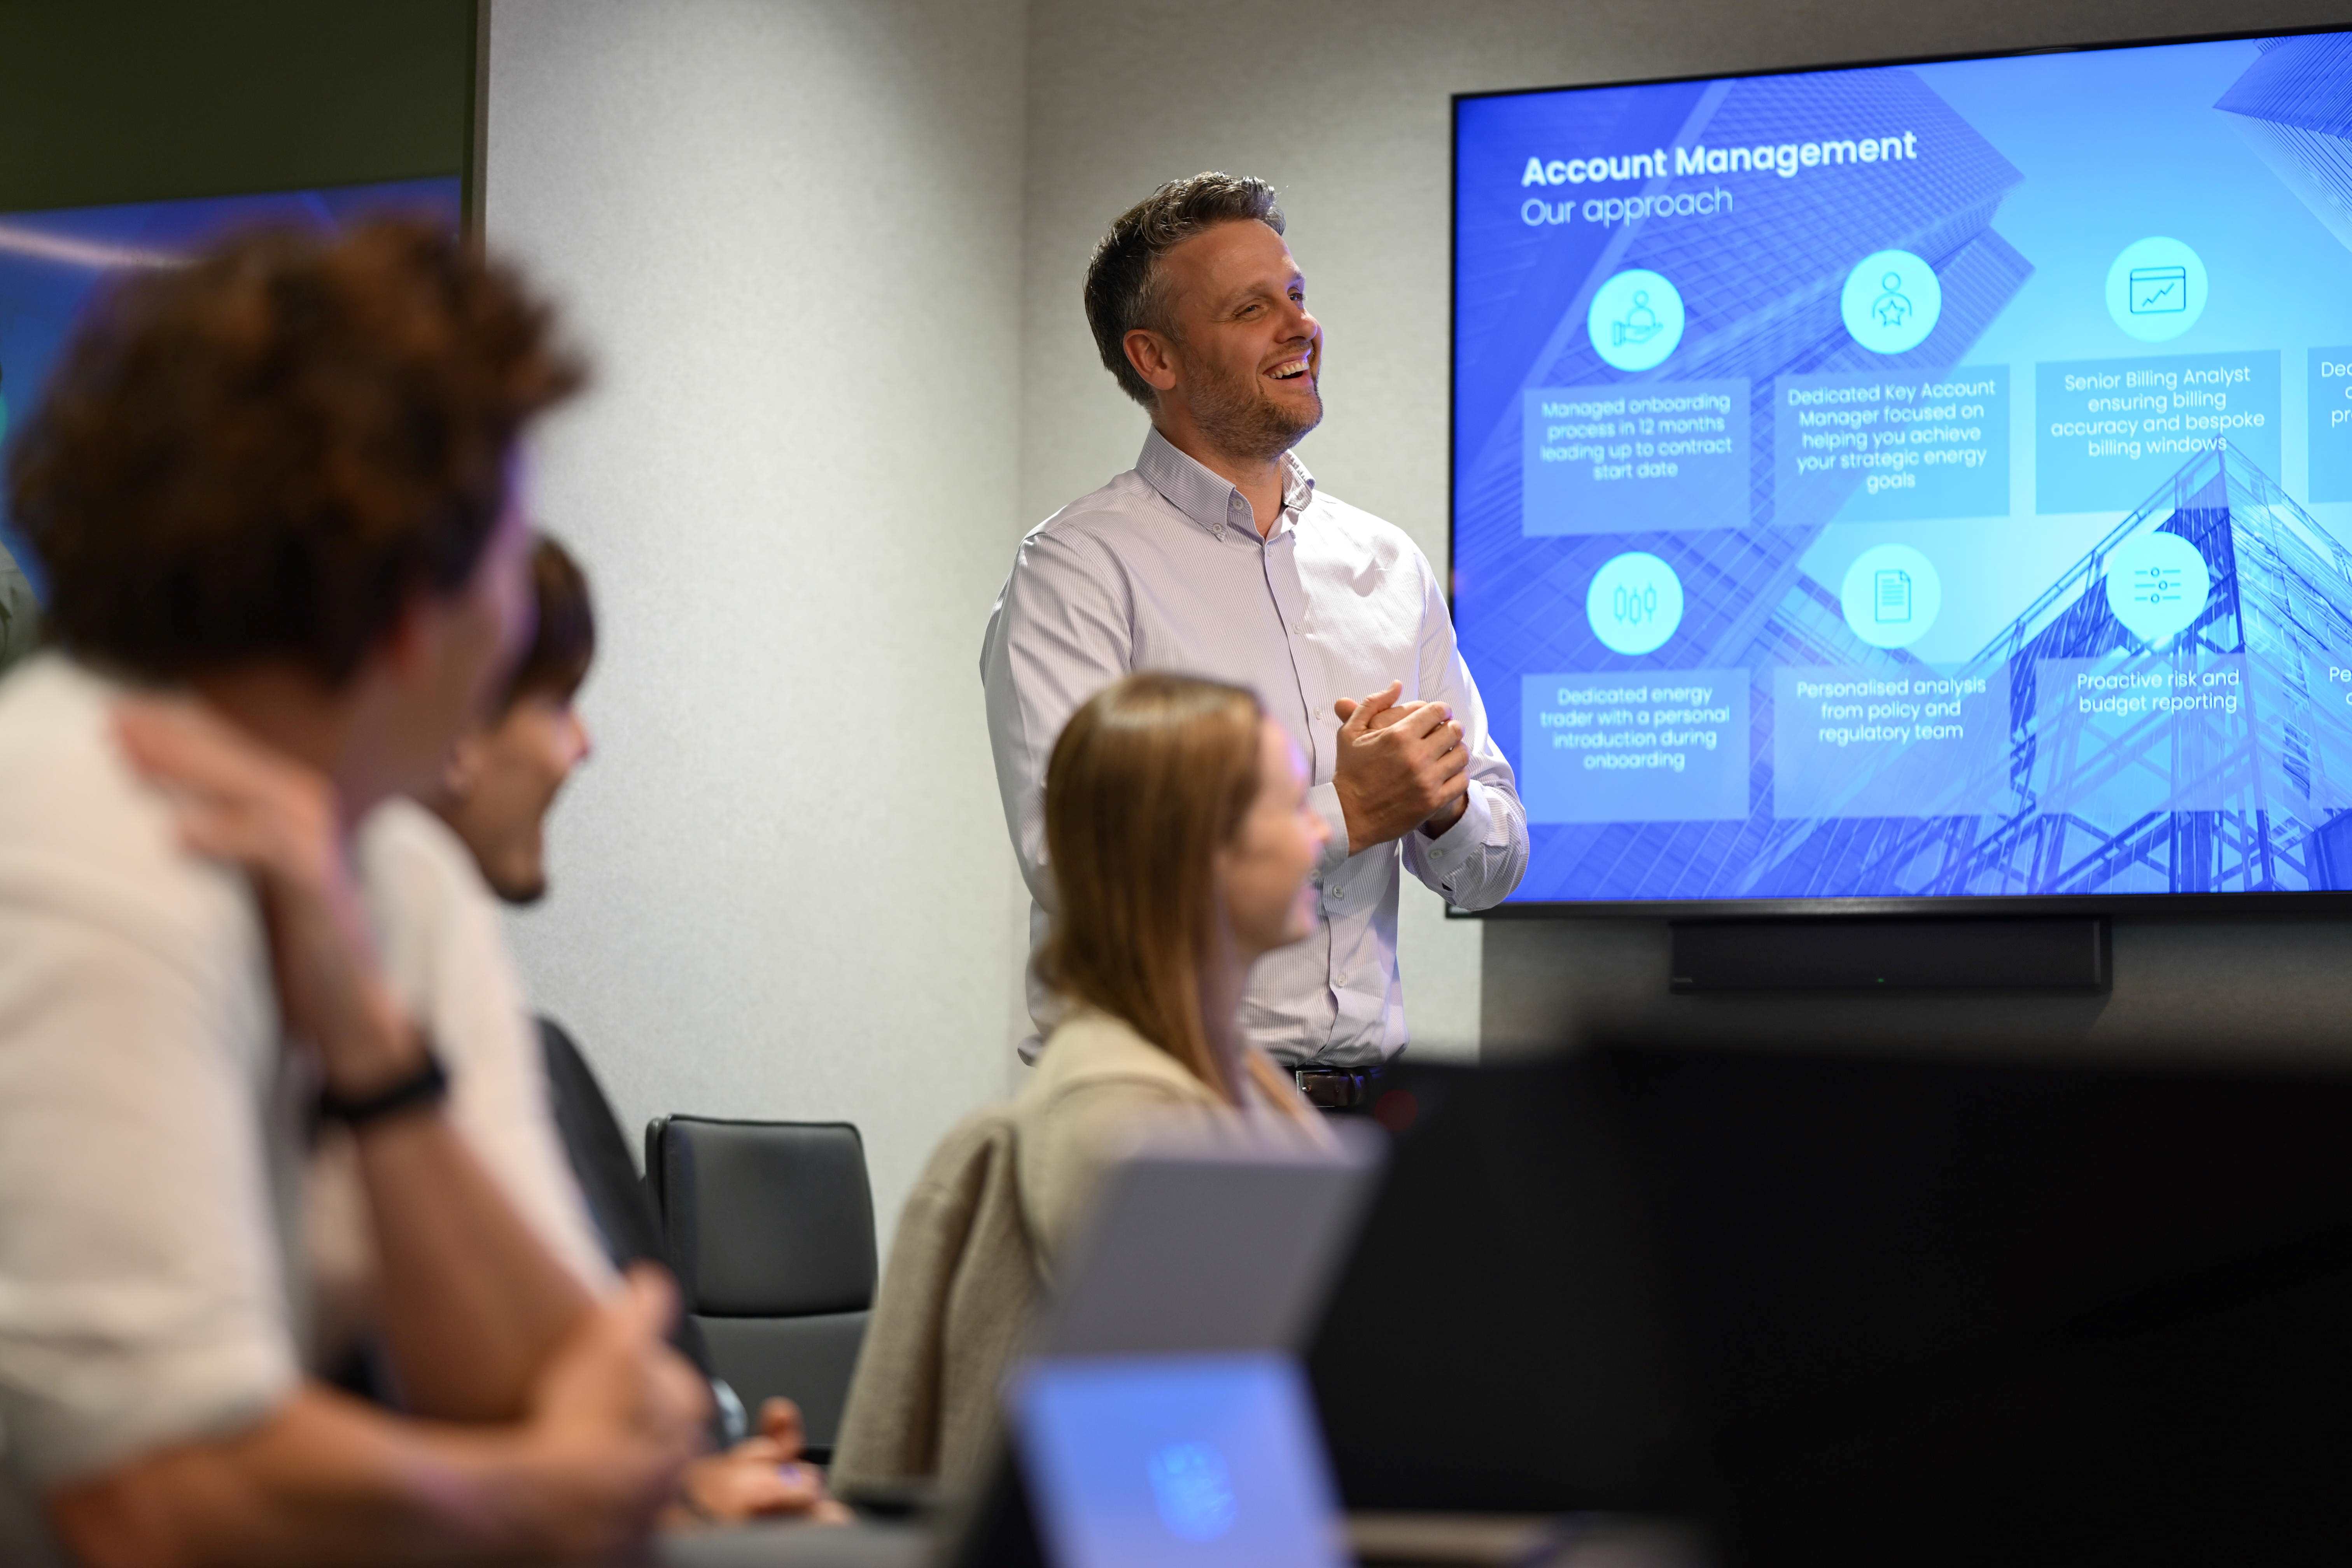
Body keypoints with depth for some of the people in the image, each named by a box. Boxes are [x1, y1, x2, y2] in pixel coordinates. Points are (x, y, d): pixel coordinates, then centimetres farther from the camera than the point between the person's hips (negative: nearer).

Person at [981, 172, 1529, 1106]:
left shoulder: (1388, 565, 15)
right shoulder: (1077, 569, -2)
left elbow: (1493, 866, 18)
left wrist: (1443, 807, -6)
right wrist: (1344, 812, -12)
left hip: (1360, 1097, 4)